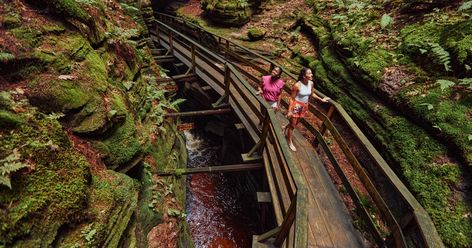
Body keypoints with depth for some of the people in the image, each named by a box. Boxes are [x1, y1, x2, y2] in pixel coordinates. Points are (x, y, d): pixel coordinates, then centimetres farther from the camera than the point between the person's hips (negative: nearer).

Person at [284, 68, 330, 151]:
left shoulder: (311, 83, -5)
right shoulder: (297, 85, -24)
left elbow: (312, 94, 13)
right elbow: (292, 98, -18)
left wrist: (321, 99, 16)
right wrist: (289, 111, -19)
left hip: (304, 106, 6)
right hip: (295, 106, -6)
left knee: (296, 122, 23)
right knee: (292, 125, 7)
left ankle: (285, 128, 55)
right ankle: (290, 142, 25)